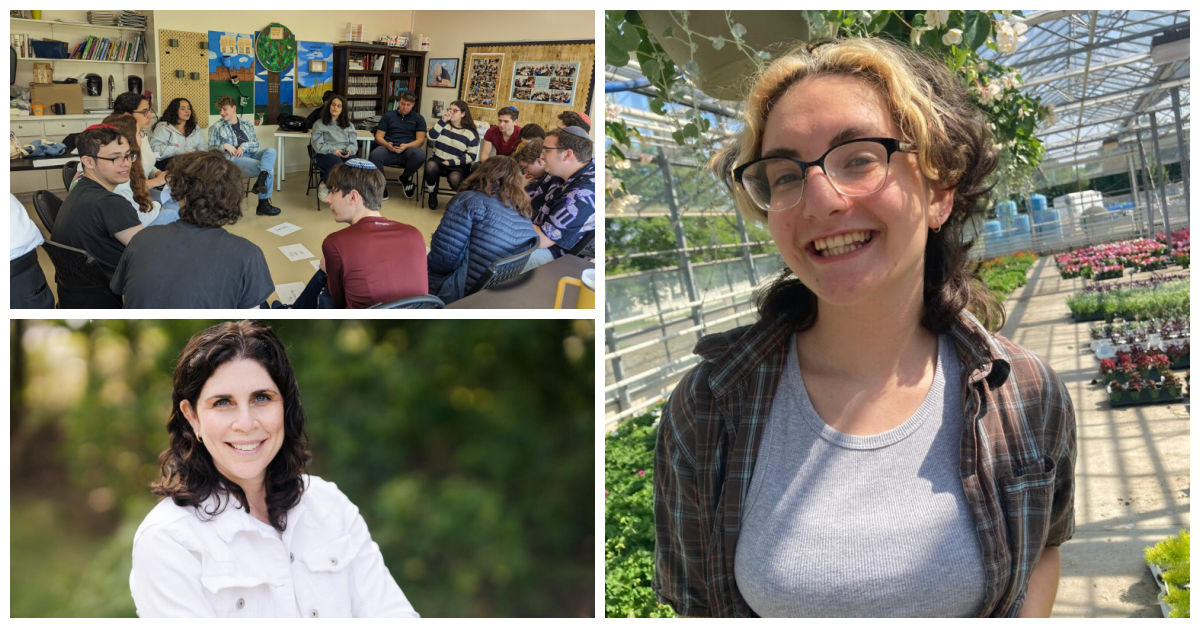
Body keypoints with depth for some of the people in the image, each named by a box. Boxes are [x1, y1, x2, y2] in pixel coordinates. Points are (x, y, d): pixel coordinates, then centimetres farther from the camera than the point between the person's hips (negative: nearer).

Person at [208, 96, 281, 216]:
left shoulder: (247, 125, 21)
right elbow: (211, 149, 8)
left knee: (271, 151, -29)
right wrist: (224, 146, -13)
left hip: (251, 154, 5)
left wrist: (244, 146, -7)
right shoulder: (216, 127, 12)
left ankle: (261, 179, -50)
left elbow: (256, 143, 14)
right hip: (233, 159, -4)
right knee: (269, 169, -27)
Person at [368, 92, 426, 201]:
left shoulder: (418, 118, 18)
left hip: (408, 150, 0)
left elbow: (420, 140, 6)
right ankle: (381, 189, -21)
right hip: (389, 149, 1)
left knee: (420, 154, -37)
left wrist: (406, 146, -15)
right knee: (375, 154, -34)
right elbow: (379, 136, 14)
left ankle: (405, 179, -5)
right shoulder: (389, 116, 21)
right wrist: (387, 144, -11)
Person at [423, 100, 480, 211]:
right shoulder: (444, 125, 13)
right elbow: (431, 137, -4)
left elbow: (471, 156, -4)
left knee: (454, 178, -37)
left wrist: (452, 162, -13)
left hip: (458, 167, -3)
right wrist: (443, 121, -12)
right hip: (438, 161, 3)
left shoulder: (471, 133, 1)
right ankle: (432, 194, -7)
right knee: (430, 166, -34)